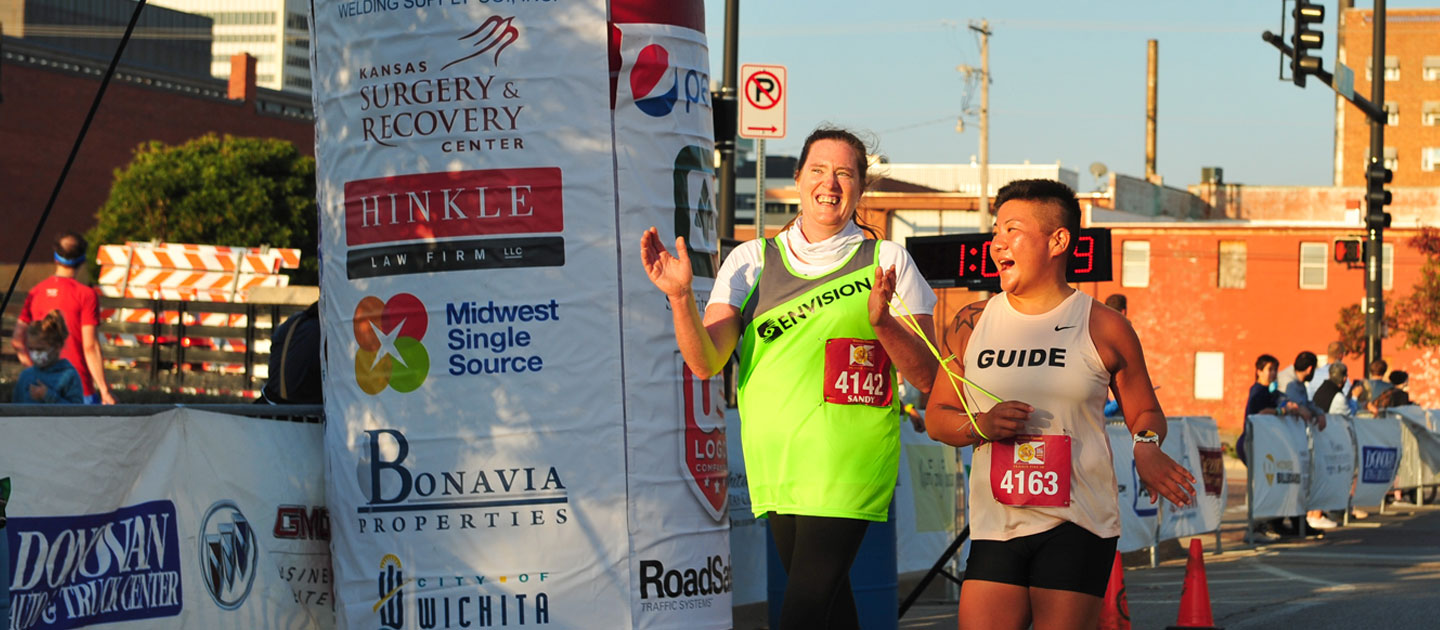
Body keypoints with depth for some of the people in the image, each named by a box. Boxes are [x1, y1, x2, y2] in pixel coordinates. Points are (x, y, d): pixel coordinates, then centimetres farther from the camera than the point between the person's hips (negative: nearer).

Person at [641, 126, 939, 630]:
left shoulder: (888, 262, 2)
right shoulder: (751, 261, 9)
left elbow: (927, 377, -2)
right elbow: (706, 362, -1)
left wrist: (882, 323, -20)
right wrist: (680, 296, -17)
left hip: (847, 469, -4)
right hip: (775, 468, 4)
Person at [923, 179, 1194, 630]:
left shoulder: (1103, 329, 2)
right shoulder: (972, 324, 9)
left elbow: (1145, 413, 13)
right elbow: (937, 417, 14)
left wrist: (1146, 447, -9)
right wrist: (981, 425, -7)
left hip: (1077, 525, -2)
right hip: (995, 526, 2)